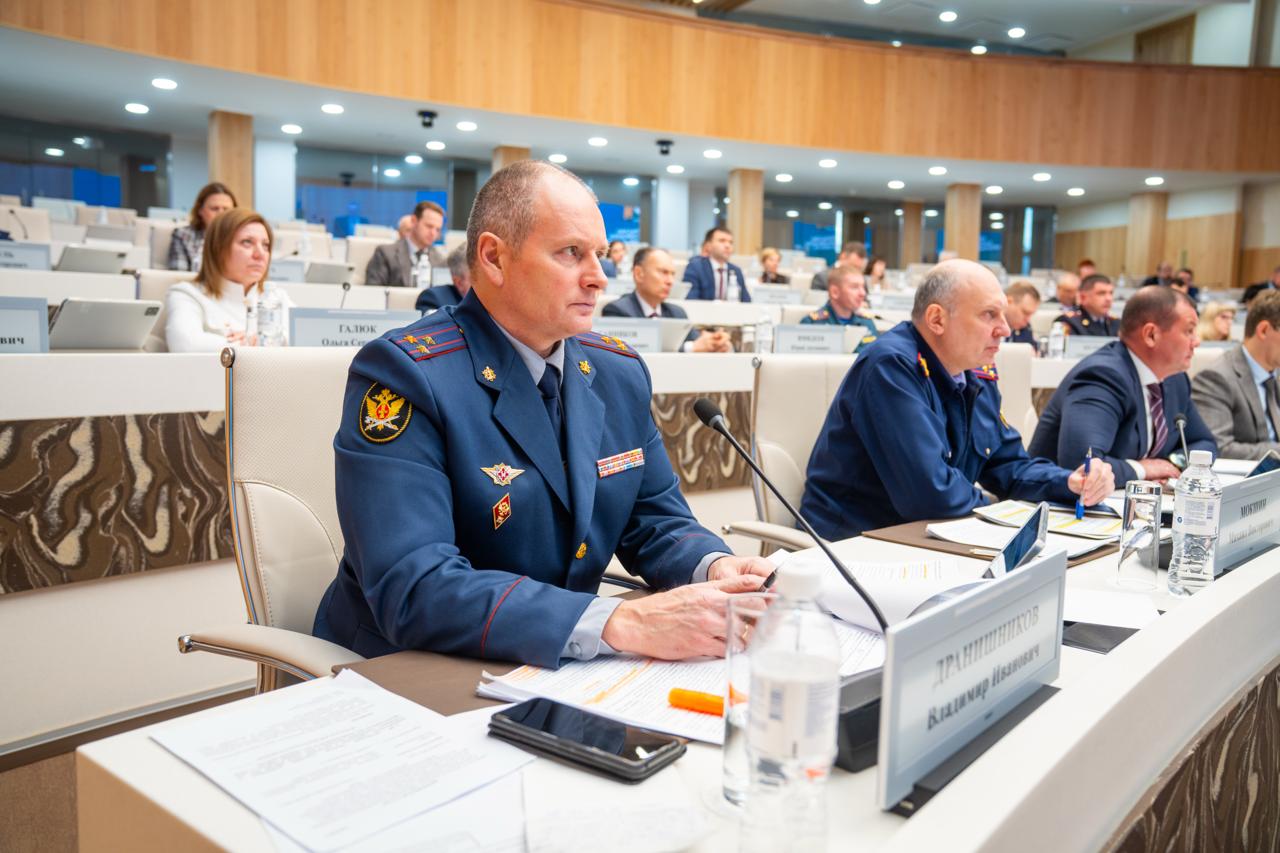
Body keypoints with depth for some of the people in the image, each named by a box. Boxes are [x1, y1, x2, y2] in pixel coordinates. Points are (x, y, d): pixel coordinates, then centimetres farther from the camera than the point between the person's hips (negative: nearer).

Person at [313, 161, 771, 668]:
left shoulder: (620, 373, 4)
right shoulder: (404, 374, -17)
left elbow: (656, 521, 10)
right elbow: (412, 588, -26)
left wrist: (716, 569, -12)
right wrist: (622, 624, -33)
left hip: (559, 673, 5)